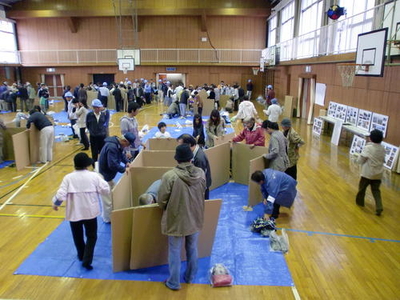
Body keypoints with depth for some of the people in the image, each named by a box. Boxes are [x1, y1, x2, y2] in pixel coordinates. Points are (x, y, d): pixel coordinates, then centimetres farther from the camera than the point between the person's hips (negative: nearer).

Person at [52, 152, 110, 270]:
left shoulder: (68, 178, -7)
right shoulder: (94, 176, -9)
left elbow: (61, 194, -11)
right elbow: (106, 190, -9)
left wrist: (55, 203, 9)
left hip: (74, 212, 1)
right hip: (90, 212, -1)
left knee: (77, 236, 22)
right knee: (91, 236, 12)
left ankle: (81, 255, 40)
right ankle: (87, 260, 1)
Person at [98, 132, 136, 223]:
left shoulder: (118, 144, 1)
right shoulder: (112, 147, -31)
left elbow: (121, 154, 16)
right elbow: (113, 164, -32)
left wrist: (127, 162, -1)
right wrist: (124, 169, -20)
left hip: (108, 174, 10)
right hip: (104, 175, -10)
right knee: (108, 199, 2)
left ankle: (108, 216, 35)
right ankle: (108, 219, 20)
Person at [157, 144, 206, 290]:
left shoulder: (169, 176, -24)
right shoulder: (201, 173, -11)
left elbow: (161, 201, -13)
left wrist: (166, 209, 10)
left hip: (176, 220, -4)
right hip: (195, 219, 4)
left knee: (175, 252, 13)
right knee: (192, 249, 22)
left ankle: (174, 282, 28)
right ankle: (190, 277, 40)